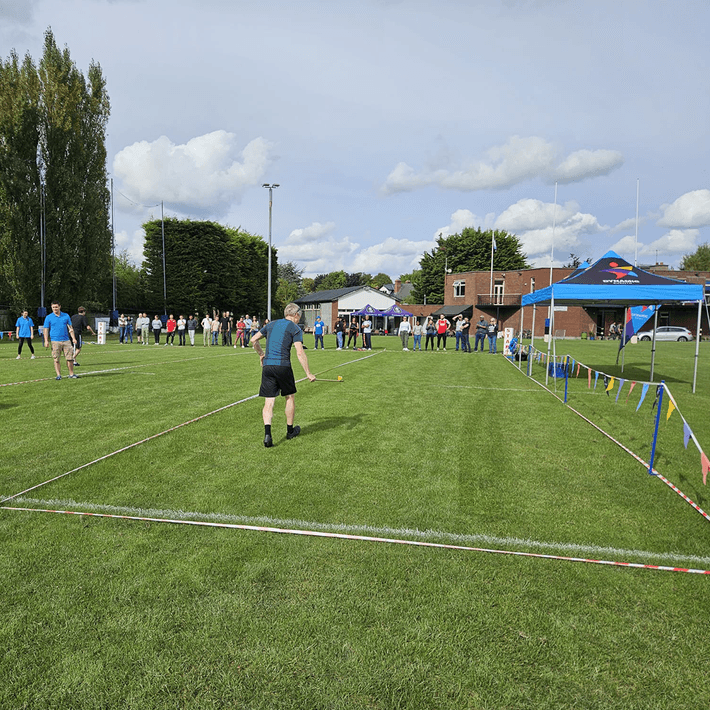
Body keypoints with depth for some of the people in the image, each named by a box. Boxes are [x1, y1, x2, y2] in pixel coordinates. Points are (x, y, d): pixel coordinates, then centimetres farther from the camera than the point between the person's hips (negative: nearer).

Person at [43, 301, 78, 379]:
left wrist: (73, 338, 4)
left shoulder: (66, 316, 10)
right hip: (55, 341, -1)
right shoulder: (48, 317, 5)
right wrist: (46, 341, -5)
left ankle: (71, 374, 5)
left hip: (66, 340, 1)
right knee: (56, 359, 0)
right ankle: (58, 375, 6)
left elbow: (70, 328, 13)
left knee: (70, 358, -2)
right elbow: (46, 329, 5)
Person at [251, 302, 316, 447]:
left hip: (267, 366, 4)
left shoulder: (271, 324, 17)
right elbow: (300, 353, -7)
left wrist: (261, 354, 36)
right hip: (283, 366, -4)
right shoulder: (295, 328, 1)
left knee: (269, 402, 3)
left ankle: (267, 434, -11)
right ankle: (290, 430, 28)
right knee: (290, 397, 16)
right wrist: (308, 373, -4)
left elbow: (253, 340, 21)